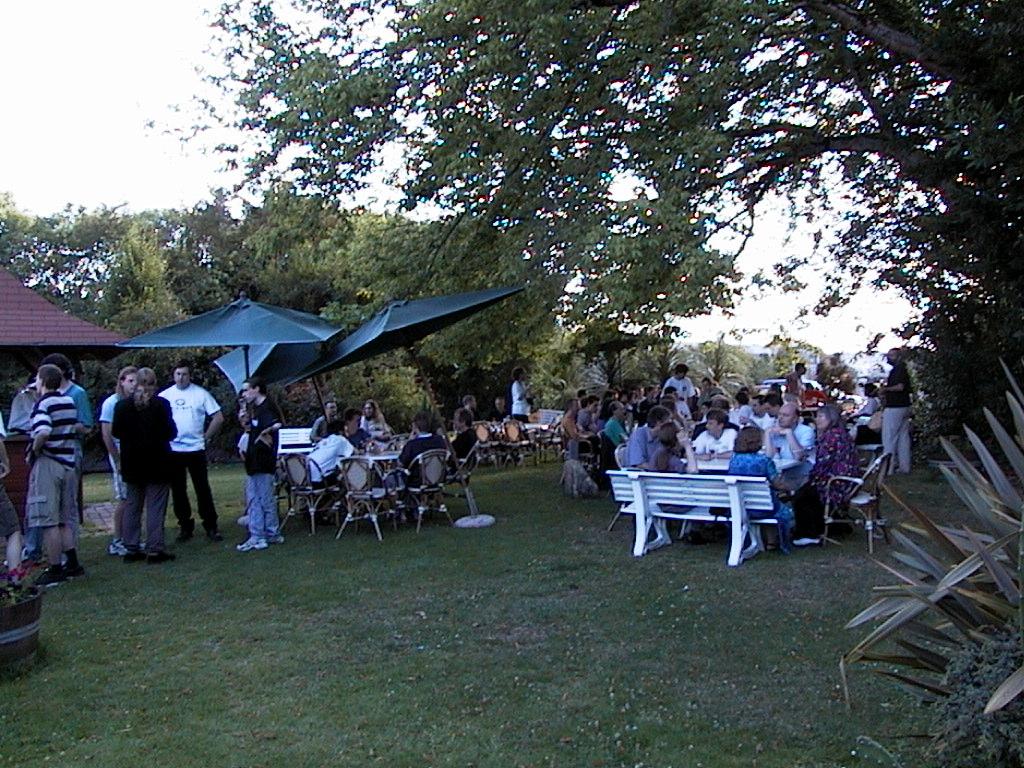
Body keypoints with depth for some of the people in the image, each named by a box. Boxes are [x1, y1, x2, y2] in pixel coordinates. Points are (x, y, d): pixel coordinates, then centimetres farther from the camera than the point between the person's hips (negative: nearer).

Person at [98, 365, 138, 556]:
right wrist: (118, 461, -11)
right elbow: (106, 435, -9)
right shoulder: (112, 403, -6)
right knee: (125, 500, -1)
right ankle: (116, 542, 10)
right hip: (120, 456, -4)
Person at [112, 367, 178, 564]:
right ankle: (154, 550, 0)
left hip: (132, 464, 4)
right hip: (157, 462, -4)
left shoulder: (122, 405, -2)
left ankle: (131, 548, 17)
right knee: (155, 507, 0)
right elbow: (170, 432, -10)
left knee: (132, 505, 14)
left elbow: (115, 432, 4)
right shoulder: (161, 404, -13)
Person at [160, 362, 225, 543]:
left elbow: (218, 417, -2)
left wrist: (206, 437, -3)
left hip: (196, 449, -2)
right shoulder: (164, 396, 3)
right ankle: (185, 526, 19)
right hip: (172, 450, 2)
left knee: (203, 489, 1)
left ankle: (210, 526, 8)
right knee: (178, 491, 9)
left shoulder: (201, 394, -2)